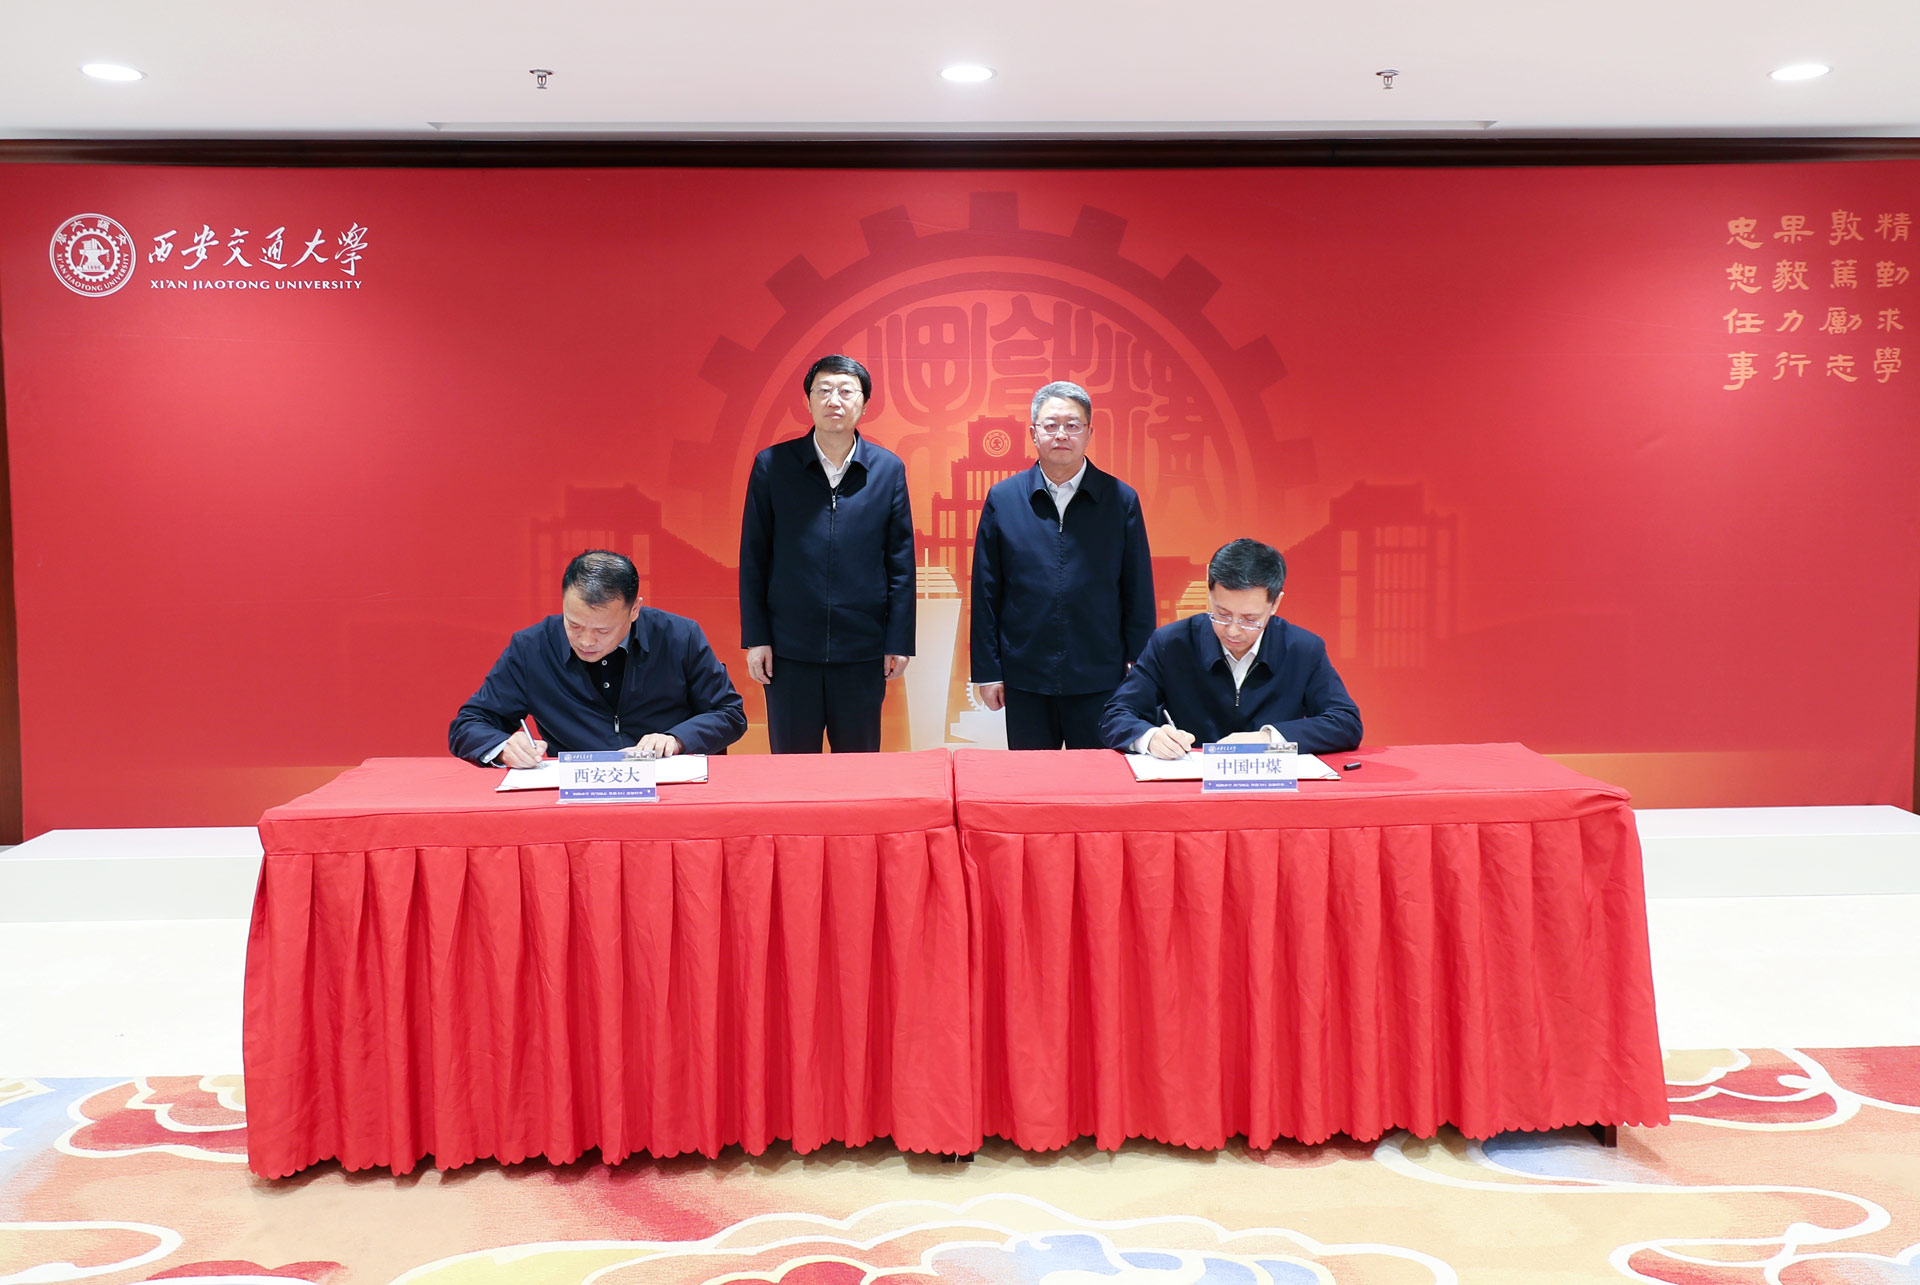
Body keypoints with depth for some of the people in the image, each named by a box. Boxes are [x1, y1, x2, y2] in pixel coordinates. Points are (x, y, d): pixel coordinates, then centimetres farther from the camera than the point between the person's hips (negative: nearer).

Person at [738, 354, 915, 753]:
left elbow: (900, 563, 4)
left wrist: (899, 642, 0)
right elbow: (753, 559, 3)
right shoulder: (772, 465, 1)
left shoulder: (888, 469, 3)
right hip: (789, 649, 0)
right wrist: (755, 638, -1)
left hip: (862, 650, 1)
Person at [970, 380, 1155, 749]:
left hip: (1100, 682, 0)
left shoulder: (1121, 500, 2)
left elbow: (1139, 593, 3)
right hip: (1024, 682, 1)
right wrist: (987, 671, 1)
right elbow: (986, 592, 4)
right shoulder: (1002, 498, 2)